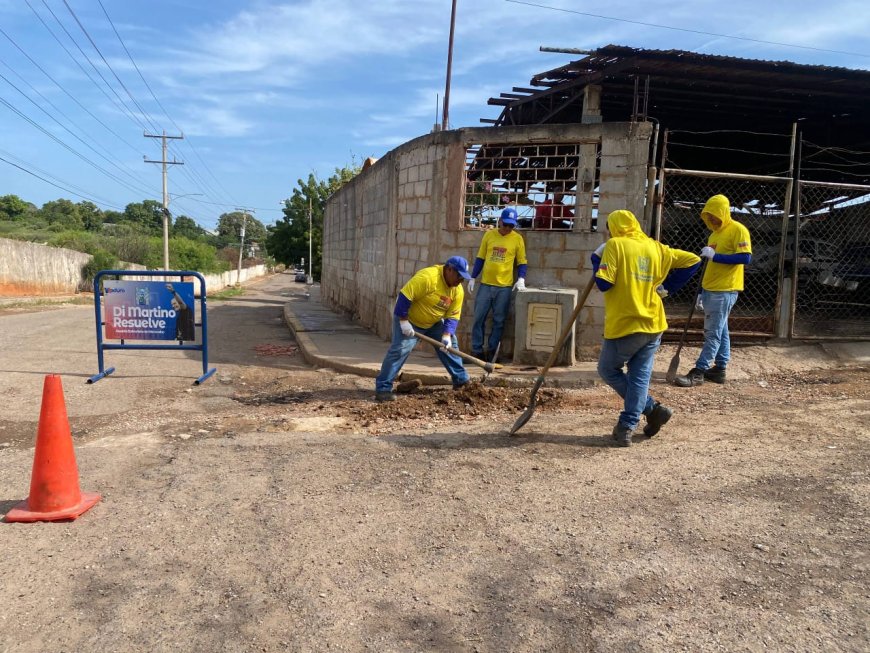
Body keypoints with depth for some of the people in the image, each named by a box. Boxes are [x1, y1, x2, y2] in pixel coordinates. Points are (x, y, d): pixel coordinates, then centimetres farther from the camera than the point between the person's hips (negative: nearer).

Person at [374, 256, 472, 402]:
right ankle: (382, 388, -14)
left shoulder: (458, 290, -9)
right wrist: (403, 321, -29)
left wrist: (447, 335, -20)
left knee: (449, 345, 9)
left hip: (434, 322, 8)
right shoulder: (428, 277, -32)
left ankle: (462, 381, 23)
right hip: (409, 319, -7)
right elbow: (405, 296, -32)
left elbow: (453, 316, -6)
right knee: (400, 349, -18)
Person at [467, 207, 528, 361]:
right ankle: (477, 350, 11)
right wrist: (473, 278, 5)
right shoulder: (489, 235, 5)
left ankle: (491, 351, 13)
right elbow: (480, 258, 9)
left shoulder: (517, 239, 1)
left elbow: (522, 262, 4)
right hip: (485, 284, 1)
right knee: (479, 318, 3)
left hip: (504, 286, -1)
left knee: (499, 321, 4)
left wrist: (521, 279, -12)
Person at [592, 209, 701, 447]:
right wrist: (667, 286, 13)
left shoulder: (615, 245, -8)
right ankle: (627, 427, 6)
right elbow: (692, 260, 13)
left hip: (624, 325, -6)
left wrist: (597, 258, 0)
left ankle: (652, 408, 10)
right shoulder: (655, 247, 9)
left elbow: (603, 283, -16)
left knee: (608, 370, 13)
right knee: (640, 376, 9)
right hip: (653, 325, 6)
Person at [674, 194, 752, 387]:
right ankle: (719, 369, 18)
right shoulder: (714, 234, 17)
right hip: (710, 290, 9)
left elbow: (746, 258, -19)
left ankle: (698, 372, -6)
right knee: (720, 331, 13)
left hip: (725, 291, -9)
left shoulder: (738, 230, -9)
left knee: (713, 333, -7)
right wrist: (702, 292, 18)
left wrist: (715, 256, -22)